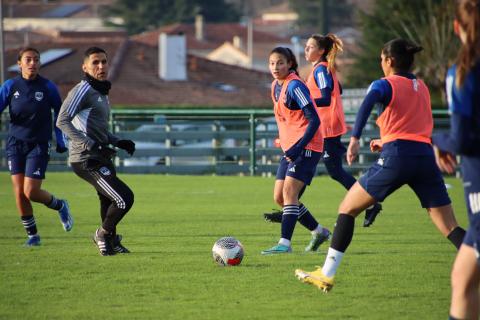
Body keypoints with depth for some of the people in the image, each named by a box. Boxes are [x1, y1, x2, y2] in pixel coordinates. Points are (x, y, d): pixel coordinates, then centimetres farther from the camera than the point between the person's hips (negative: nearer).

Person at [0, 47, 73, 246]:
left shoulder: (48, 87, -5)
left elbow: (60, 114, 8)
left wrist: (61, 141, 7)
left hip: (39, 145, -2)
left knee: (31, 192, -10)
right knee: (19, 192, -3)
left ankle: (60, 206, 21)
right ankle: (32, 235, 12)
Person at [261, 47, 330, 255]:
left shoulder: (295, 86, -16)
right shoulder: (276, 86, 11)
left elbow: (314, 120, -20)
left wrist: (298, 148, -26)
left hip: (306, 148, -9)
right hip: (290, 149, 9)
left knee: (289, 192, -17)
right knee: (279, 197, 7)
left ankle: (285, 243, -19)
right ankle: (318, 231, 20)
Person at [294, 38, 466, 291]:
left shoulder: (386, 84, 5)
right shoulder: (422, 87, 23)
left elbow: (368, 103, -17)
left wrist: (354, 139, -28)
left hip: (396, 157, -5)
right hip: (426, 156, 5)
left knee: (348, 208, 8)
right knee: (450, 228, 3)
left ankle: (326, 275, 4)